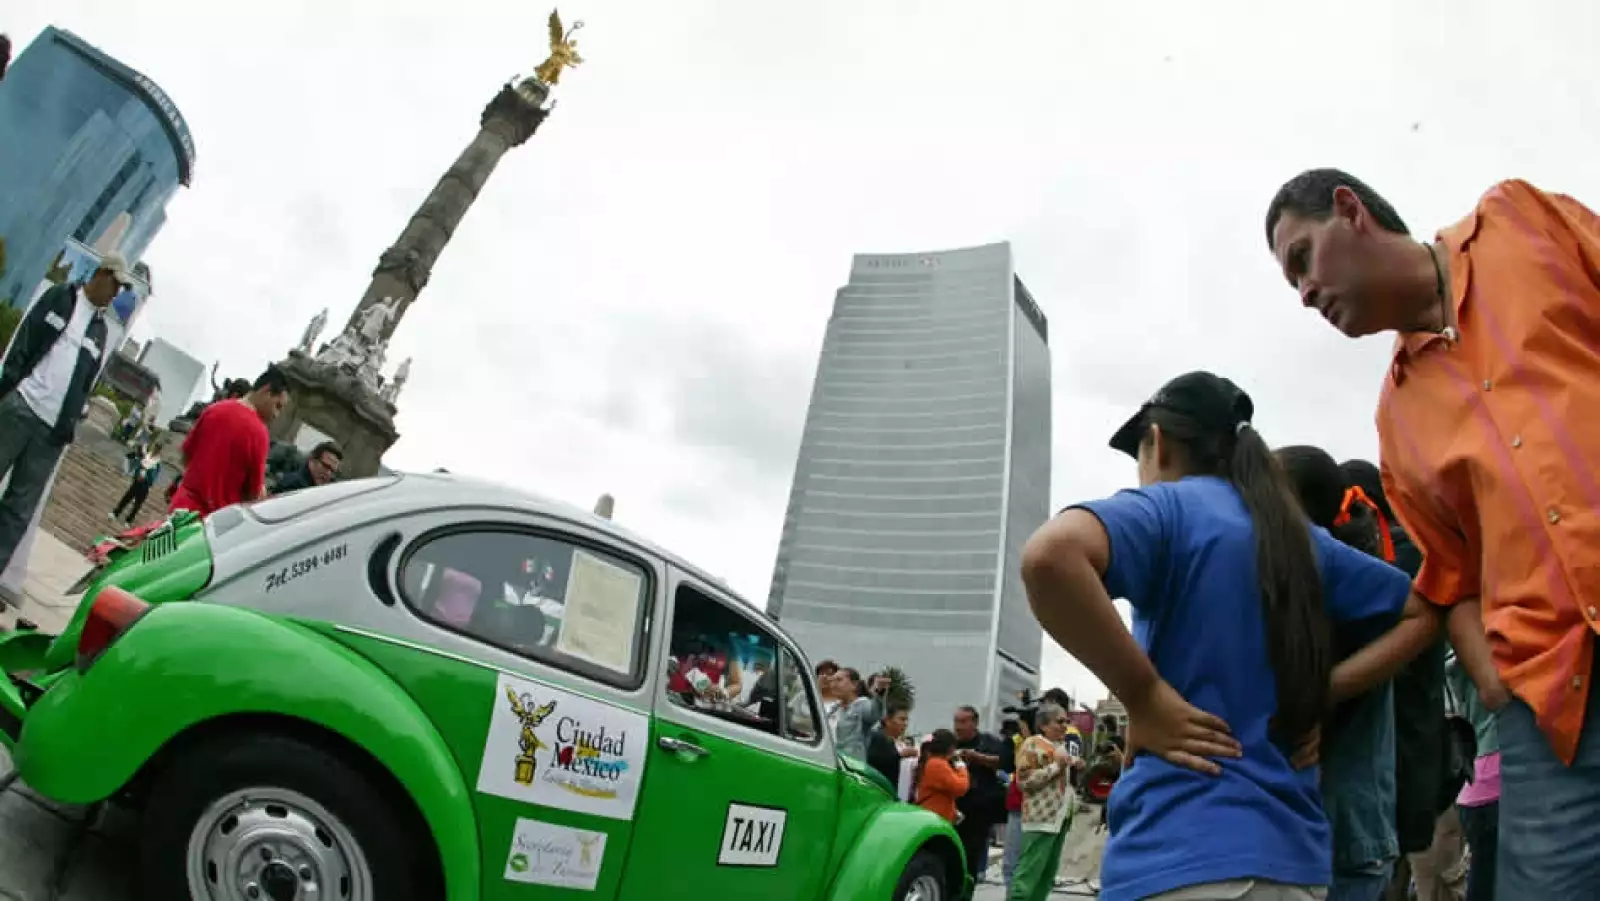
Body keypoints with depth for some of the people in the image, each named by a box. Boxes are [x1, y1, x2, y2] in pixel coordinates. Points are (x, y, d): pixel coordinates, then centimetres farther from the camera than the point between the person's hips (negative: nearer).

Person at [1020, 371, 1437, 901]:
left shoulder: (1167, 506, -6)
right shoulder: (1301, 537, 14)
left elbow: (1049, 555, -28)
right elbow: (1422, 613, 25)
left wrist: (1147, 698, -18)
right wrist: (1321, 694, 12)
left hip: (1184, 856, -7)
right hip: (1295, 855, 7)